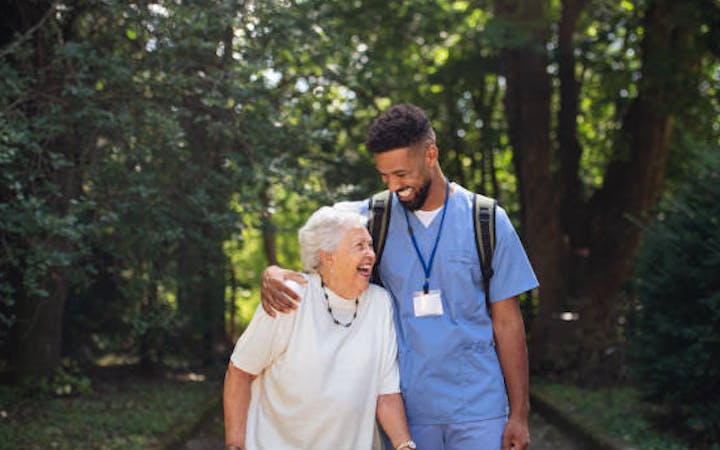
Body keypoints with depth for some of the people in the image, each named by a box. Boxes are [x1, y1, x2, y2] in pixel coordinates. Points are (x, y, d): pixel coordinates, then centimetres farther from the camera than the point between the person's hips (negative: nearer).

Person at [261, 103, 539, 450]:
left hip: (478, 408, -1)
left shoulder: (487, 221, -2)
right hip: (407, 407, 1)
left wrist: (519, 413, -1)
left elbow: (506, 321, 1)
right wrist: (273, 274, -20)